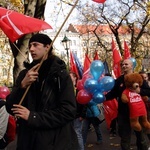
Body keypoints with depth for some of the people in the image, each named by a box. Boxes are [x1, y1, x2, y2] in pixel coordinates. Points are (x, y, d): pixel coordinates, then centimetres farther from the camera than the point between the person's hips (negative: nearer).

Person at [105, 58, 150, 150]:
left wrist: (139, 90, -28)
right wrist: (105, 97, -13)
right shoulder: (119, 80, 4)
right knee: (125, 136, 11)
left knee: (140, 134, 16)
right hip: (123, 112, 2)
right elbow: (113, 93, 5)